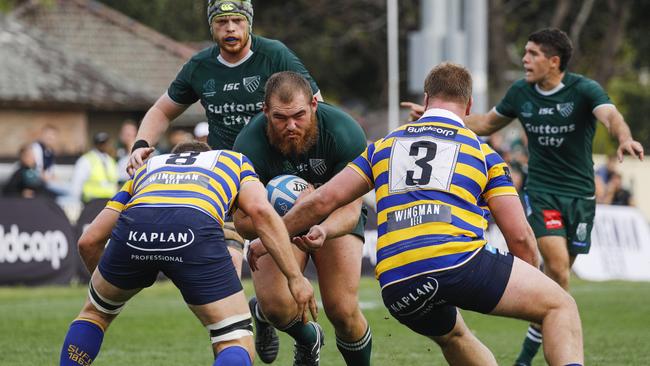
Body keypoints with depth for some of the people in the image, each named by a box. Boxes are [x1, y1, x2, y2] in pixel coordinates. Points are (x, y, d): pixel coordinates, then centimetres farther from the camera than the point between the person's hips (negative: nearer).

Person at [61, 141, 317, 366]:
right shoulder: (234, 160, 38)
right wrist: (295, 277, 13)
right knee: (237, 345, 9)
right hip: (196, 231, -3)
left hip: (135, 225, 3)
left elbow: (88, 241, 36)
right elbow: (260, 210, 14)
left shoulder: (146, 169, 42)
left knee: (94, 312, 32)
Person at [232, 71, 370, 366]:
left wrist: (322, 231, -53)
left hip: (335, 217, 0)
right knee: (277, 305, -22)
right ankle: (308, 338, 15)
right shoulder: (250, 144, -29)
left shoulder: (345, 132, -30)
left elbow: (350, 209, -29)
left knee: (343, 312, -16)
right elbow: (243, 221, -26)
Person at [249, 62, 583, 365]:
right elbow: (519, 235, 11)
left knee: (452, 336, 35)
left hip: (396, 284, 4)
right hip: (459, 260, -4)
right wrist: (530, 292, 26)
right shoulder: (482, 151, 17)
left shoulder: (384, 146, 23)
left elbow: (323, 200, 18)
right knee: (560, 305, 8)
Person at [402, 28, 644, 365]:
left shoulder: (584, 90, -12)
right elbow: (487, 124, 17)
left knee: (557, 275, 5)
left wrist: (624, 139, -55)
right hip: (540, 193, 0)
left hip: (580, 195, 0)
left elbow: (610, 116, -31)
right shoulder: (521, 92, 0)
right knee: (557, 266, -18)